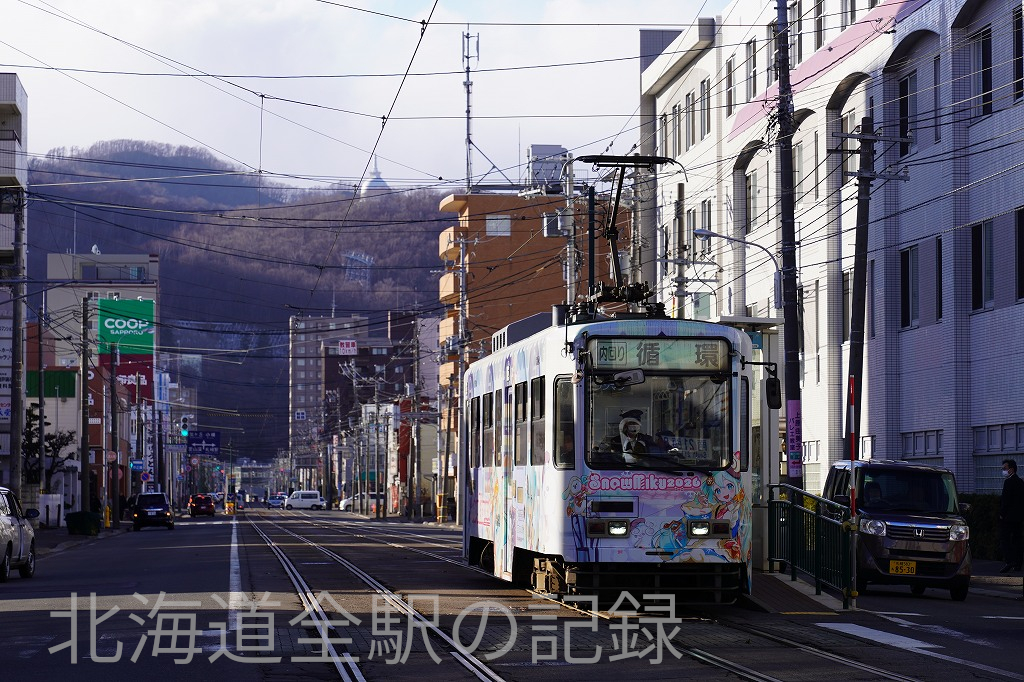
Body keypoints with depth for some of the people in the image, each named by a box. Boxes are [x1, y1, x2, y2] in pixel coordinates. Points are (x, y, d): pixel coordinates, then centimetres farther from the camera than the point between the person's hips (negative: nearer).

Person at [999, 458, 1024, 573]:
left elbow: (1005, 499, -18)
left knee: (1004, 538, -8)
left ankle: (1009, 561, -18)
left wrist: (1002, 514, -12)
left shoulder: (1009, 482, -13)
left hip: (1008, 516, -9)